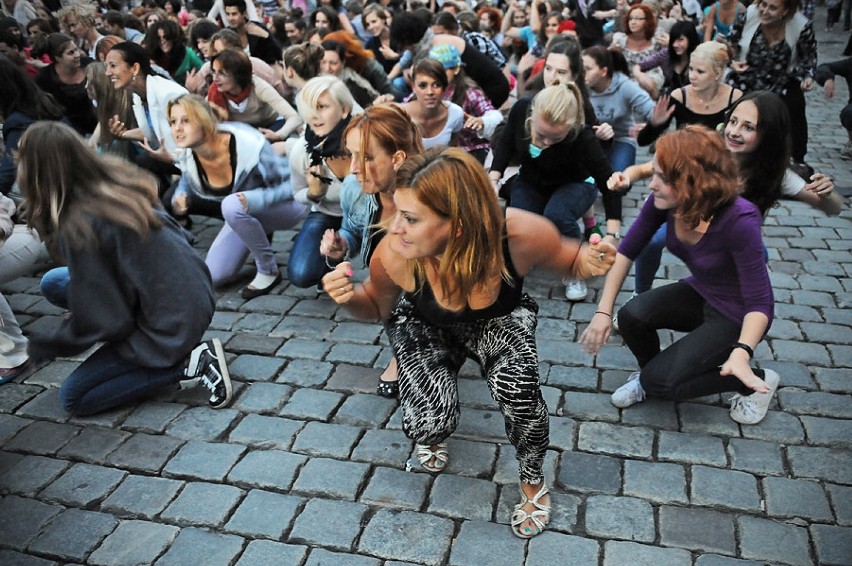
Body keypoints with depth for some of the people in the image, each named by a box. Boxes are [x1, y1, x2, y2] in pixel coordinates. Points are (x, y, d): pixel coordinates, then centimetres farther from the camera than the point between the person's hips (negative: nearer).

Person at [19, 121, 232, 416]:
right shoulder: (120, 181, -1)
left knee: (72, 398, 9)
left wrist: (46, 346, 4)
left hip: (169, 326, -8)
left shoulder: (78, 228, -23)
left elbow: (101, 321, -17)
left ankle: (189, 364, -4)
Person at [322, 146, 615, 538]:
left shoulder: (521, 235, -36)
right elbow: (377, 306, -10)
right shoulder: (394, 254, -33)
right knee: (429, 425, -21)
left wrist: (587, 260, -34)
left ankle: (532, 478, 4)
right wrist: (349, 297, -32)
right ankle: (434, 435, 21)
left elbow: (564, 258, -11)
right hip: (425, 328, 1)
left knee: (516, 385, -30)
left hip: (500, 320, 0)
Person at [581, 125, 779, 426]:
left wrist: (741, 353, -44)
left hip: (738, 315, -5)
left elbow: (760, 303, -28)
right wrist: (603, 311, -14)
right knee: (632, 315, -23)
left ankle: (757, 380, 7)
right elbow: (627, 251, -8)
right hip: (699, 294, 5)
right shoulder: (663, 202, -19)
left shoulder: (739, 220, -33)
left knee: (659, 381, -17)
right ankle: (649, 376, 10)